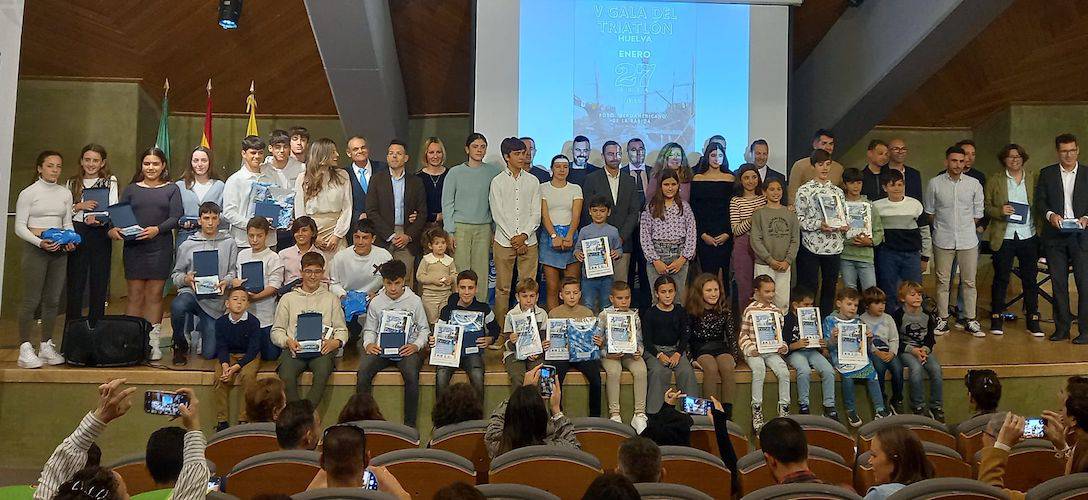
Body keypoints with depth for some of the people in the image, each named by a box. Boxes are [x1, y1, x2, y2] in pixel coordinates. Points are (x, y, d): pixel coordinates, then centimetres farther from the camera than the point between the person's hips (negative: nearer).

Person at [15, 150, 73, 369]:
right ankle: (25, 349, -1)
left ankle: (46, 345, 17)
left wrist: (71, 241, -5)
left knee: (53, 300, 7)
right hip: (35, 250, -5)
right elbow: (19, 227, -6)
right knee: (31, 300, -6)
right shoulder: (28, 193, -3)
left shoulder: (65, 193, 10)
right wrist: (40, 242, -20)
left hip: (59, 251, 5)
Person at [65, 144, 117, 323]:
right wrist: (79, 206, -11)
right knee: (75, 282, 0)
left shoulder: (110, 181, 7)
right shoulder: (72, 182, 13)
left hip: (100, 235, -1)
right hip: (77, 234, 1)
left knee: (99, 282, 2)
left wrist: (98, 219, -24)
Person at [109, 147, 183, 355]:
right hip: (133, 248, 1)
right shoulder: (131, 190, 12)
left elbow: (175, 218, -3)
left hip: (161, 248, -1)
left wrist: (157, 229, -20)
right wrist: (113, 230, -15)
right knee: (135, 296, 1)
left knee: (155, 295, 3)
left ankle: (153, 343, 7)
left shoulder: (171, 189, 8)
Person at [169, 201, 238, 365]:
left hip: (216, 302, 0)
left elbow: (234, 271, 5)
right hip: (191, 292, 0)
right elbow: (176, 274, 10)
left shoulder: (229, 243, 8)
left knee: (209, 353, -7)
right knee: (178, 306, -40)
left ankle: (203, 327, 32)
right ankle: (180, 345, -9)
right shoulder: (187, 245, 8)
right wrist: (186, 279, -12)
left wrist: (226, 281, -16)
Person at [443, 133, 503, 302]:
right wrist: (450, 231, -3)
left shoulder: (493, 172, 7)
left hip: (484, 228, 1)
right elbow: (447, 204, 4)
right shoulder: (455, 172, 5)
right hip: (461, 226, -1)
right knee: (461, 272, -4)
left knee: (482, 272, 0)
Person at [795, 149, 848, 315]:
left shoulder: (838, 191, 12)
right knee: (809, 288, -2)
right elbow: (798, 219, -7)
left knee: (830, 288, 11)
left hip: (834, 247, 5)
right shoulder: (804, 190, -2)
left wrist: (845, 226, -4)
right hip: (811, 246, -4)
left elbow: (844, 216, 17)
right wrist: (819, 225, -19)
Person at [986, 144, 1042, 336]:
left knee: (1031, 279, 5)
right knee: (1000, 279, 4)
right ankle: (997, 319, 13)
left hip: (1029, 236, 1)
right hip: (1003, 238, -1)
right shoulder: (994, 181, 5)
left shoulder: (1033, 178, 9)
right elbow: (986, 206, 4)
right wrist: (1000, 211, -16)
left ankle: (1033, 321, 13)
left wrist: (1041, 232, -4)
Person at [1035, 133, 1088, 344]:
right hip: (1055, 237, 1)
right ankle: (1061, 328, 15)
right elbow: (1039, 202, 4)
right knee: (1059, 284, 7)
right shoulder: (1046, 174, 9)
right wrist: (1050, 214, -15)